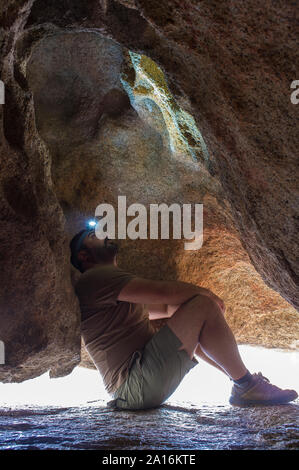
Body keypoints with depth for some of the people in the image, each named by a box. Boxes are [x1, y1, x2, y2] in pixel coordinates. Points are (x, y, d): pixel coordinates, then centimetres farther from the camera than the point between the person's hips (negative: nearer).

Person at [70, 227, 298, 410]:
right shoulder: (94, 278, -8)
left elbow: (166, 307, 29)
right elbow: (161, 291, -18)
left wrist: (191, 295, 10)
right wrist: (202, 292, -1)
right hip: (135, 385, -11)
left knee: (193, 326, 21)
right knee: (203, 307, -15)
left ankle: (242, 379, 16)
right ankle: (246, 385, -4)